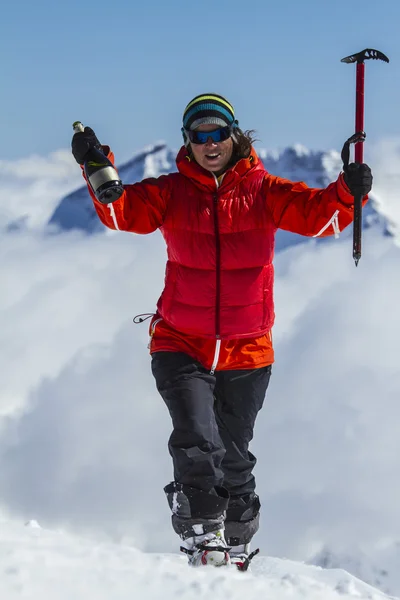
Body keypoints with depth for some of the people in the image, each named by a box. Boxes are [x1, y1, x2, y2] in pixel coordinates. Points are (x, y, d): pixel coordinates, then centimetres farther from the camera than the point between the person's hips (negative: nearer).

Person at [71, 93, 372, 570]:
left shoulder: (264, 192, -3)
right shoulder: (170, 193, -1)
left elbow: (317, 214, -15)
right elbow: (122, 211, -15)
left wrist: (346, 192, -36)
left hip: (246, 351, 1)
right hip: (181, 345, -1)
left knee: (234, 456, 14)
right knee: (198, 444, -17)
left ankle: (237, 542, 34)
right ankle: (201, 535, 3)